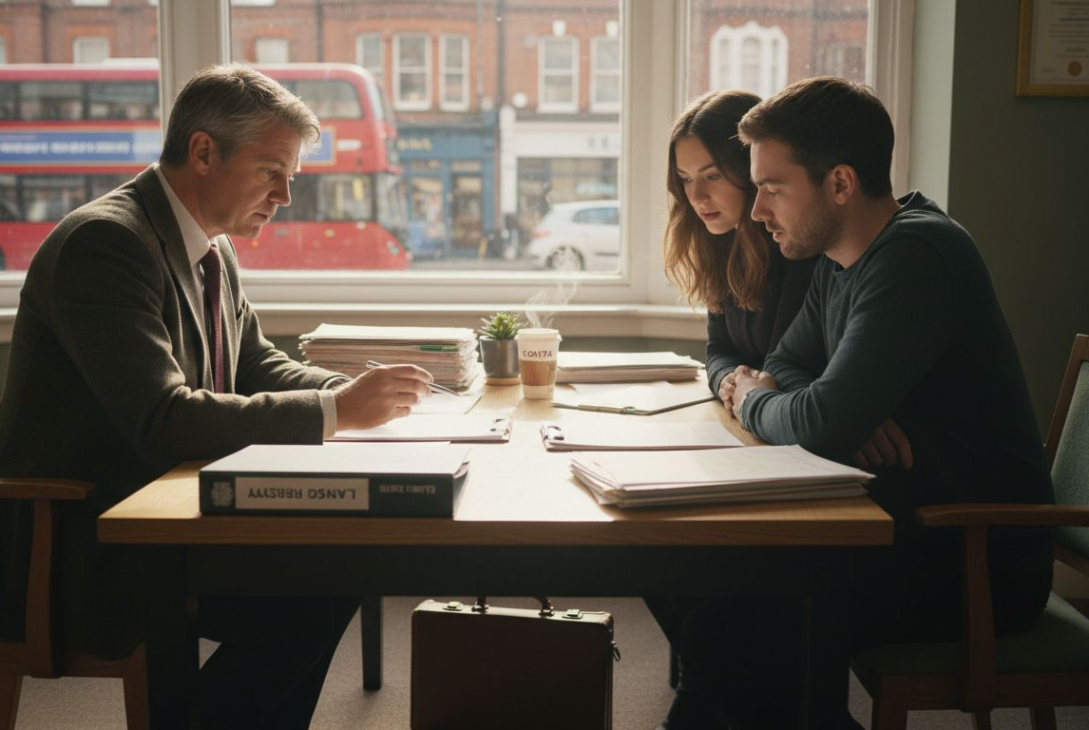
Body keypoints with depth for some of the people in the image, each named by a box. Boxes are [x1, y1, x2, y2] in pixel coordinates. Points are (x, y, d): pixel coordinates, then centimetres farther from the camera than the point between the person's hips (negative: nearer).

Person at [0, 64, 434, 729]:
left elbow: (257, 365, 17)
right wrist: (334, 411, -26)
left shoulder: (212, 250, 9)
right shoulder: (104, 241, -20)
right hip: (82, 545, -9)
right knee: (296, 608, -22)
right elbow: (164, 419, -29)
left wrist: (357, 394, -3)